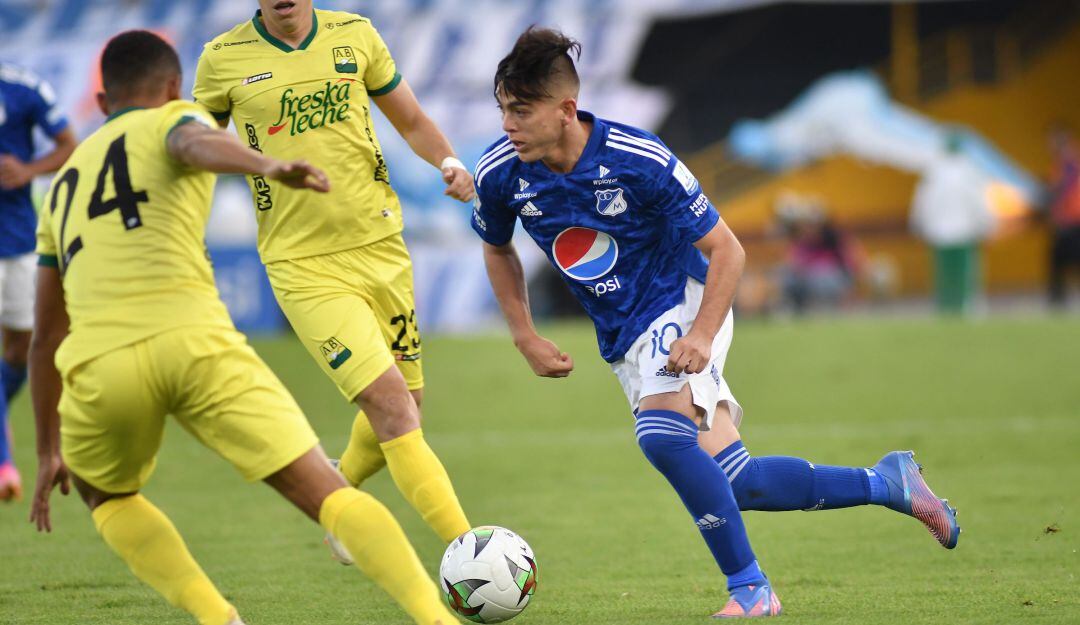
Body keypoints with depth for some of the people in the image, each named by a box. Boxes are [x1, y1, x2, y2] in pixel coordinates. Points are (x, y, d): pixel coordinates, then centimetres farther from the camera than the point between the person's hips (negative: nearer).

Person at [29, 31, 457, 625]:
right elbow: (195, 144, -9)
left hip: (100, 365, 3)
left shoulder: (62, 187, 34)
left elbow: (46, 337, 38)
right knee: (328, 494, 0)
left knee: (105, 495, 32)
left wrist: (48, 451, 47)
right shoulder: (171, 118, 20)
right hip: (194, 341, -3)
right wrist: (268, 167, -30)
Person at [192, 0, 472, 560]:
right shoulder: (223, 59, -3)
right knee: (391, 405, -16)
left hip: (380, 246, 4)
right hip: (303, 266, -4)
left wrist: (449, 162, -4)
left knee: (406, 403, 13)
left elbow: (411, 121, 14)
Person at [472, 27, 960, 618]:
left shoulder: (638, 160, -23)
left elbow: (725, 249, -14)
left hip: (684, 306, -5)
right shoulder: (500, 174, -11)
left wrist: (701, 336, -26)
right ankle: (886, 483, 18)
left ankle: (750, 588, -20)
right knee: (734, 482, -1)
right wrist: (525, 337, 4)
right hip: (625, 341, 5)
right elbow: (497, 249, 13)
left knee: (661, 435, -33)